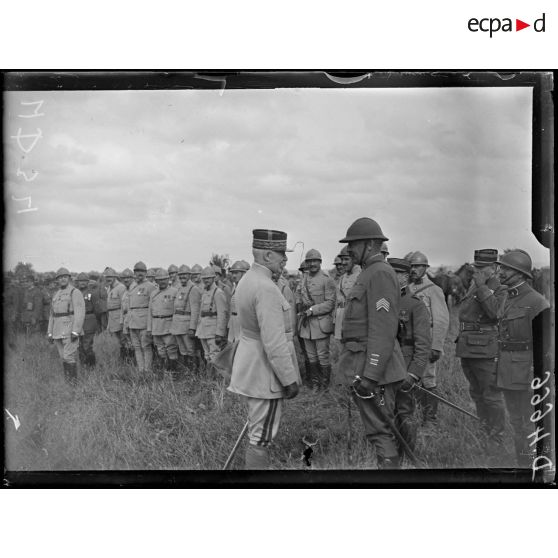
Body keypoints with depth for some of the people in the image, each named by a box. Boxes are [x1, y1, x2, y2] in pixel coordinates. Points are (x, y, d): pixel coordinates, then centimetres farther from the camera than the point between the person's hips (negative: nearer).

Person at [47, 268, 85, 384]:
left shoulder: (75, 292, -6)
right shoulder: (56, 295, 17)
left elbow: (80, 312, -14)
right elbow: (52, 315, 21)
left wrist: (75, 331, -22)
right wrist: (50, 333, 15)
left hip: (70, 330, -7)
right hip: (58, 332, 7)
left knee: (69, 357, -12)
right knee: (63, 358, 8)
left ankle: (74, 382, -4)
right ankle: (67, 381, 15)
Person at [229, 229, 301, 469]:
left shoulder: (246, 280, 8)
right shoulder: (266, 289, -23)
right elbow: (275, 343, -25)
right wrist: (289, 380, -18)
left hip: (249, 366, 10)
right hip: (265, 374, -10)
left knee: (257, 431, 20)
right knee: (262, 437, 0)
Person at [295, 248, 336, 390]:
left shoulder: (327, 280, -8)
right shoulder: (304, 278, 10)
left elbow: (330, 303, -12)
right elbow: (299, 292, 26)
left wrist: (311, 310, -17)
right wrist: (299, 304, 6)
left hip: (321, 323, -5)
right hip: (306, 324, 5)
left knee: (323, 356, 0)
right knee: (311, 357, 12)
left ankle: (325, 384, 12)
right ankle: (314, 382, 22)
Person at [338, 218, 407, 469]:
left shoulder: (380, 273, -15)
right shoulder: (369, 273, 16)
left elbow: (384, 330, -22)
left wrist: (370, 375, -25)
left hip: (373, 366, -10)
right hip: (365, 365, 10)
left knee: (380, 431, -5)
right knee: (378, 428, 16)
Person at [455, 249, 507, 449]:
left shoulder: (501, 290, -5)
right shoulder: (472, 287, 17)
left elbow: (495, 312, -23)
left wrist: (482, 287, -20)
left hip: (486, 351, -8)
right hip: (467, 349, 8)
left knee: (492, 396, -5)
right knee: (476, 394, 14)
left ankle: (496, 439, 2)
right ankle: (483, 433, 24)